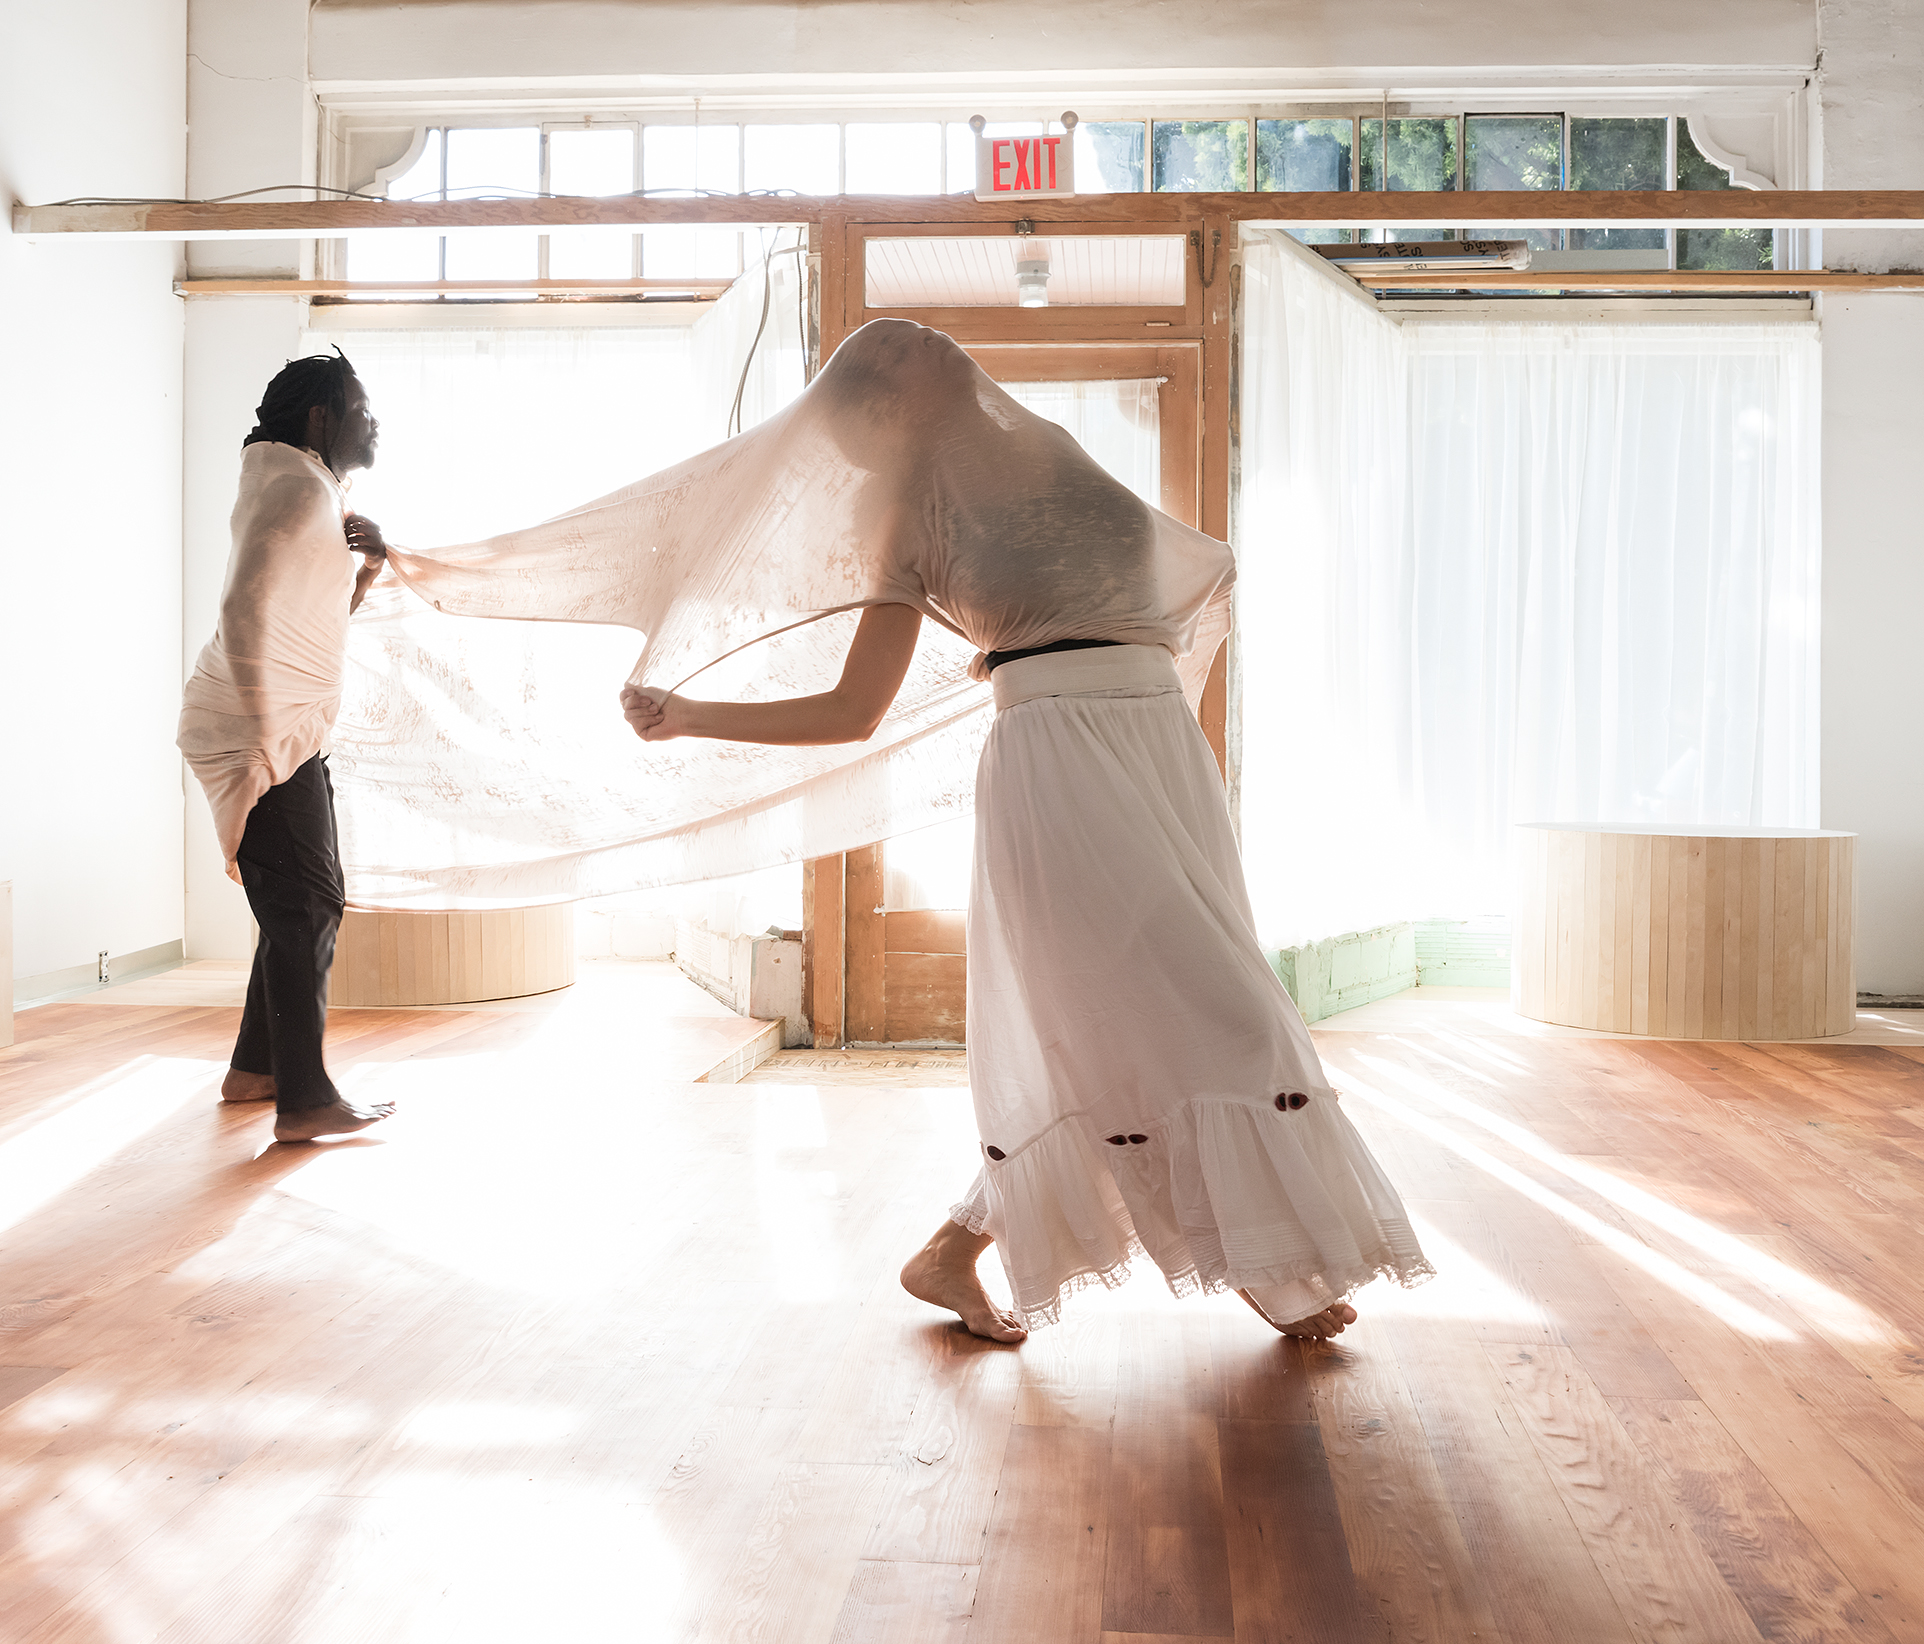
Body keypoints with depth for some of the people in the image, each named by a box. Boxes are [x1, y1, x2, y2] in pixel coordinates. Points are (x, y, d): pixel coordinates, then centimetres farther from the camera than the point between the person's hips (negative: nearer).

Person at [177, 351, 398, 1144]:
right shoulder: (299, 489, -13)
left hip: (286, 732, 10)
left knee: (302, 905, 15)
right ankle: (304, 1101, -7)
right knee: (305, 907, -10)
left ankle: (254, 1069, 25)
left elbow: (322, 617, 26)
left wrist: (367, 566, 7)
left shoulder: (317, 495, 20)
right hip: (263, 734, -10)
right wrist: (262, 739, -24)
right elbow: (245, 610, -24)